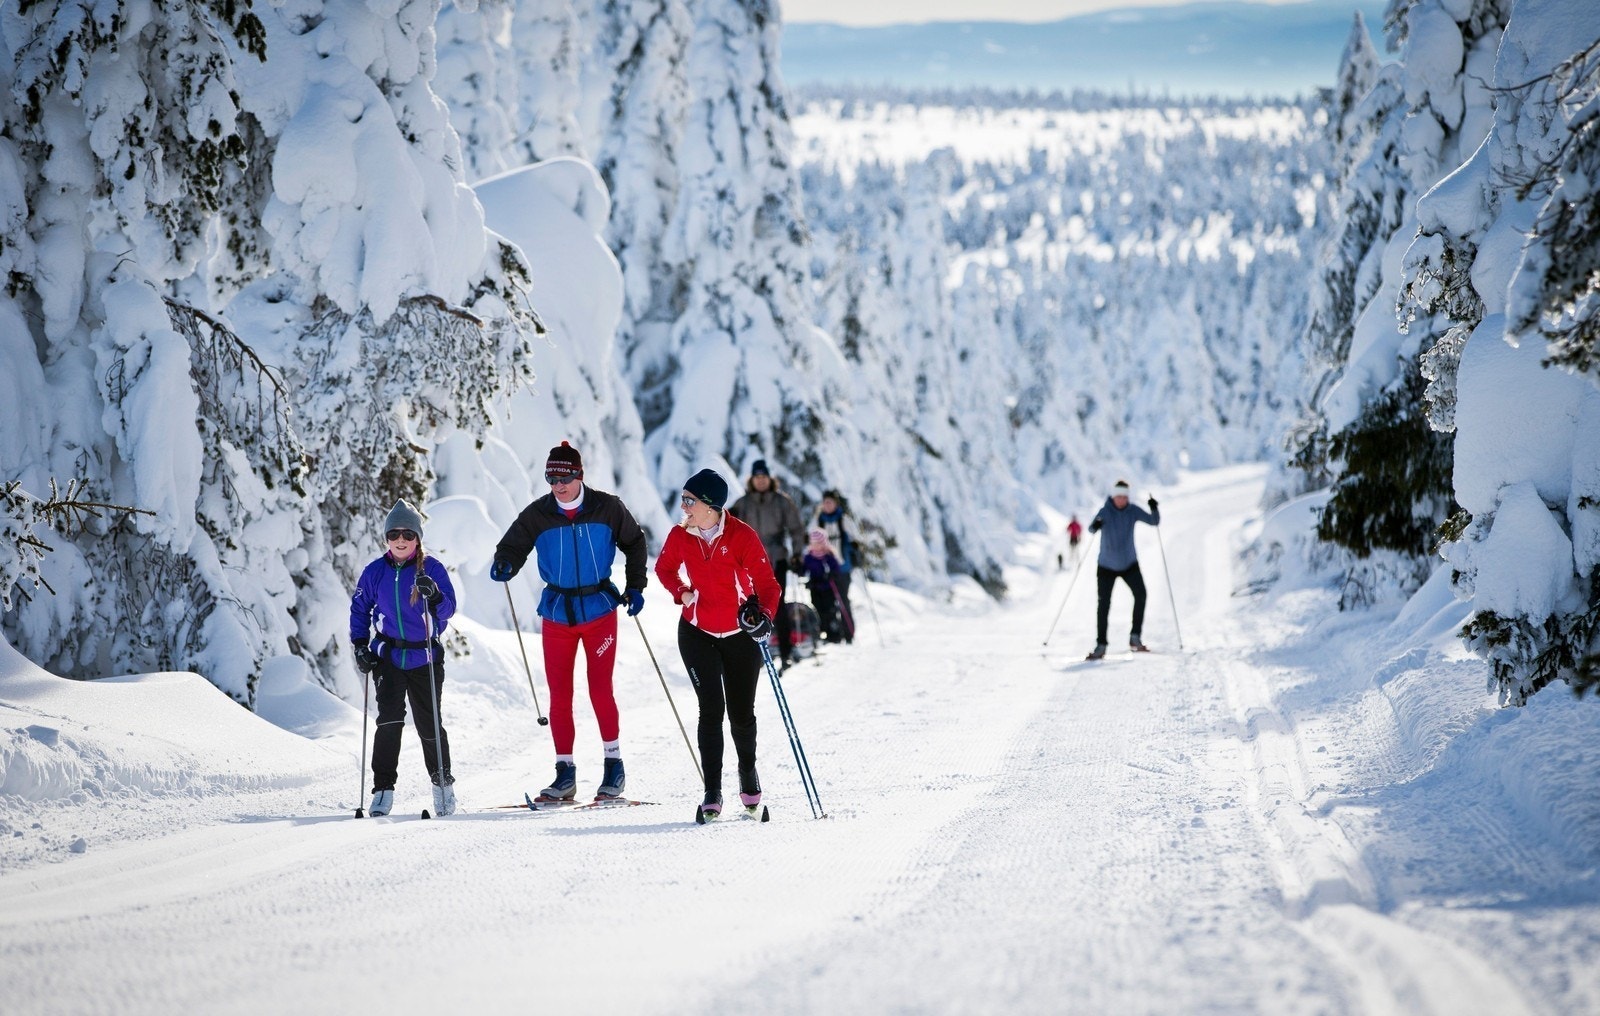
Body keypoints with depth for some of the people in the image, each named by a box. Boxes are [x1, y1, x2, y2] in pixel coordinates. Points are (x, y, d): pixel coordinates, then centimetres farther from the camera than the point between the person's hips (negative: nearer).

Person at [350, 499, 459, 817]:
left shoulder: (431, 568, -4)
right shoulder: (375, 572, 2)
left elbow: (448, 610, -10)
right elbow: (359, 609, 13)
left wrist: (434, 595, -31)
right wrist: (359, 646, 3)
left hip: (425, 658, -1)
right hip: (388, 656, 1)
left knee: (429, 723, 4)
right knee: (389, 718, -15)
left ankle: (442, 781, 25)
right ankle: (383, 789, -12)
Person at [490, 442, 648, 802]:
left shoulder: (607, 508, -4)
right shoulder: (537, 515, -4)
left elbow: (634, 542, 9)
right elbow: (513, 547, -4)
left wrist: (635, 587, 4)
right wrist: (504, 566, -27)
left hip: (599, 610, -2)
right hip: (557, 614, 2)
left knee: (600, 690, -5)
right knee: (559, 695, 2)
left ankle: (614, 765, 8)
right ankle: (565, 772, 8)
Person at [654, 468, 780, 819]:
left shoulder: (742, 536, -16)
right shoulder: (679, 536, -6)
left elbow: (766, 582, -16)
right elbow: (664, 568, 13)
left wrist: (764, 614, -35)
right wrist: (681, 592, -7)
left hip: (741, 636, -1)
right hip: (697, 633, 1)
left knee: (742, 712, 7)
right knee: (712, 708, -10)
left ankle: (748, 772, 36)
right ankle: (712, 792, -6)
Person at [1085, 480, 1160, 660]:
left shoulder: (1133, 511, -5)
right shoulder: (1105, 511, -13)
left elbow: (1154, 521, -5)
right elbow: (1091, 529, -25)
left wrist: (1154, 509, -25)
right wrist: (1095, 526, -49)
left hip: (1129, 563, 2)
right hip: (1107, 565, -2)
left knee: (1140, 594, -18)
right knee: (1104, 604, -6)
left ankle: (1135, 638, -11)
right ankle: (1100, 645, 2)